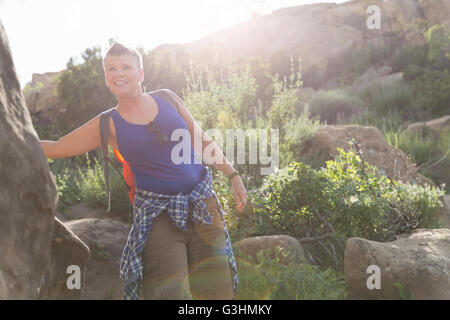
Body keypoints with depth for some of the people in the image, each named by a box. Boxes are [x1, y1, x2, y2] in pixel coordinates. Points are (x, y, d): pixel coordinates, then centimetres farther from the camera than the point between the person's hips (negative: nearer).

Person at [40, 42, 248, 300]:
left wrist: (233, 175, 12)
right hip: (158, 215, -2)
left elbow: (202, 140, 14)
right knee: (169, 292, -14)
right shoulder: (108, 126, 0)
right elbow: (53, 149, 8)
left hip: (202, 205, 2)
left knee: (215, 290, 1)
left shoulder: (167, 99, 5)